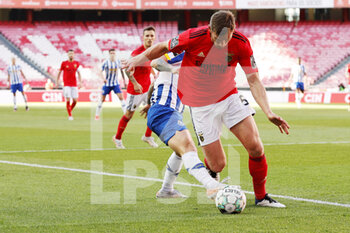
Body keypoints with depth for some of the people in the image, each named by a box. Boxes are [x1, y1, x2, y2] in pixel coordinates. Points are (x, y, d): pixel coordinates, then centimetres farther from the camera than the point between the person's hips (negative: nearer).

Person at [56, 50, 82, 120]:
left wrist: (80, 82, 5)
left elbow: (78, 73, 13)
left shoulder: (76, 63, 5)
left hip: (74, 85, 3)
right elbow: (59, 72, 8)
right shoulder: (64, 63, -1)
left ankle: (70, 111, 25)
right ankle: (70, 115, -1)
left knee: (75, 100, -1)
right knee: (68, 100, -10)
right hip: (66, 85, -3)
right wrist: (57, 82, 7)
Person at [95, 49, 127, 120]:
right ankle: (97, 115, 12)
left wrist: (124, 80, 12)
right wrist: (103, 78, -29)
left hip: (115, 84, 2)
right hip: (107, 84, -2)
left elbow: (121, 71, 13)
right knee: (102, 99, 0)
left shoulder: (118, 62, 0)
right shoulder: (106, 62, -10)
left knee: (121, 97, -11)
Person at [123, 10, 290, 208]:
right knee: (217, 165, -6)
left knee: (256, 147, -11)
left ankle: (261, 197, 10)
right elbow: (163, 48, -2)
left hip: (229, 97, 3)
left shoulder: (241, 44, -14)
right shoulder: (193, 38, -21)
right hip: (200, 104, -3)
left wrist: (268, 112, -19)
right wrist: (139, 59, 7)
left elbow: (254, 81, -9)